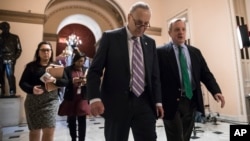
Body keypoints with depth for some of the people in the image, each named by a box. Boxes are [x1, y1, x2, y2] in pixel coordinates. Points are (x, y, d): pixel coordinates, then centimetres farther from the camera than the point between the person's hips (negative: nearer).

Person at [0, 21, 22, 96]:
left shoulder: (14, 37, 8)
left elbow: (19, 49, 5)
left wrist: (14, 58, -7)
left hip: (9, 60, -3)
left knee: (10, 75, -14)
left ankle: (12, 92, -13)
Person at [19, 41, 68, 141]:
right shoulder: (31, 66, 4)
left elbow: (65, 81, 1)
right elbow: (22, 82, 0)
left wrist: (54, 80, -19)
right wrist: (32, 89, -21)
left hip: (50, 101, 0)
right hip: (33, 101, 0)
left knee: (49, 131, -6)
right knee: (34, 130, 12)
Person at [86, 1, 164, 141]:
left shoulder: (150, 42, 11)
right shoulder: (110, 37, -1)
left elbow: (155, 75, 14)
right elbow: (95, 71, -4)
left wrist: (157, 101, 7)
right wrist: (95, 98, -17)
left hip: (144, 102, 4)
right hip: (116, 103, -3)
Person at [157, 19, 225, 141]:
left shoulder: (195, 52, 13)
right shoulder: (161, 52, -3)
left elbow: (206, 74, 10)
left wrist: (216, 91, -6)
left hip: (192, 101, 5)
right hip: (171, 103, -5)